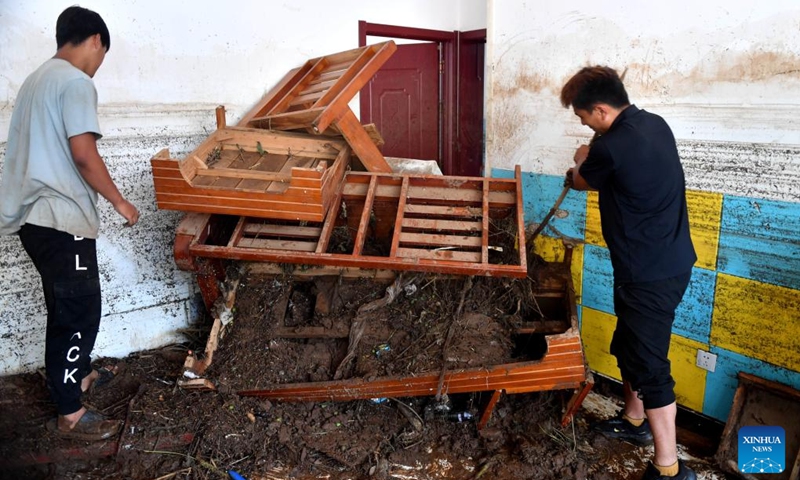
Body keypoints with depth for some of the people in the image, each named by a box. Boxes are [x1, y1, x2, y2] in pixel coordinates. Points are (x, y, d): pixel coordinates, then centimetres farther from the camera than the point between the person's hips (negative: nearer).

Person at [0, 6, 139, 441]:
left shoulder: (37, 79, 19)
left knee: (66, 305, 23)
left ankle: (73, 374, 40)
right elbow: (82, 153, -20)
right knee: (80, 309, -2)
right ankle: (69, 414, 7)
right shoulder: (76, 82, -11)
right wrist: (118, 201, -9)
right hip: (59, 217, -10)